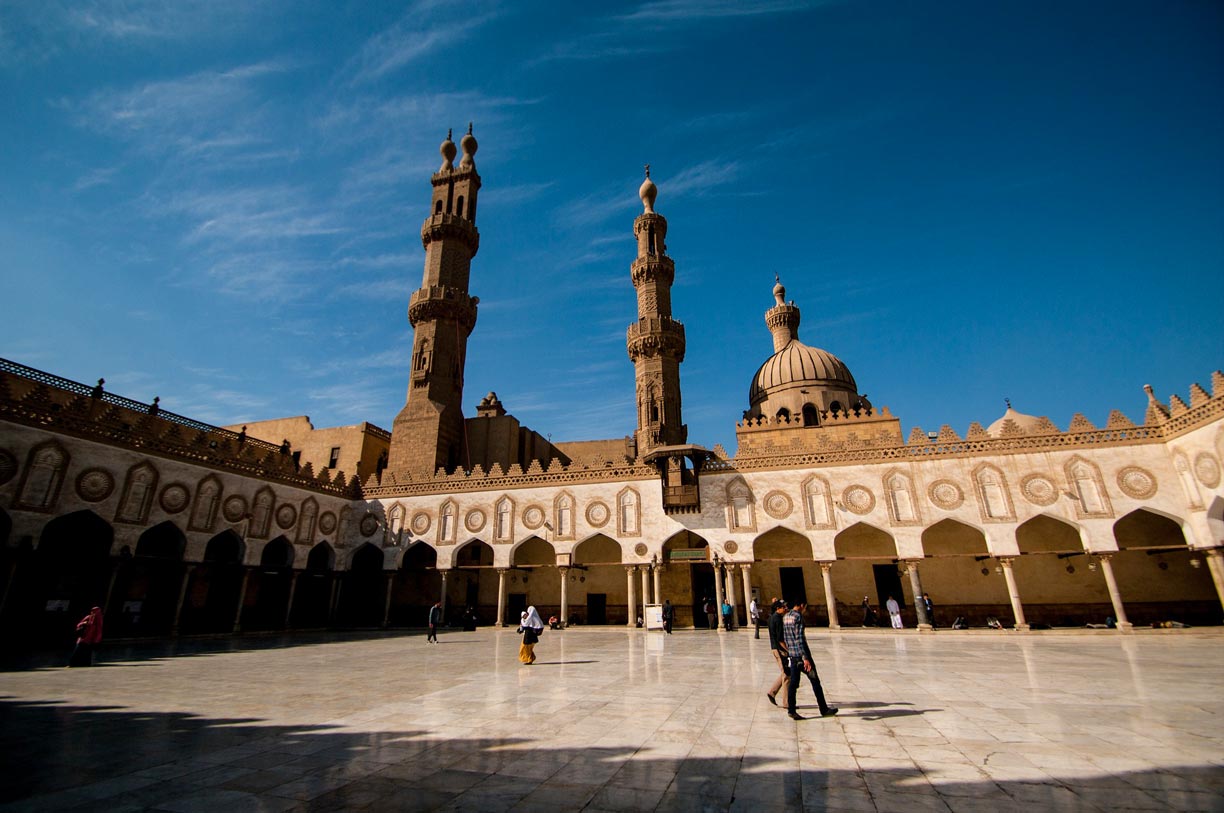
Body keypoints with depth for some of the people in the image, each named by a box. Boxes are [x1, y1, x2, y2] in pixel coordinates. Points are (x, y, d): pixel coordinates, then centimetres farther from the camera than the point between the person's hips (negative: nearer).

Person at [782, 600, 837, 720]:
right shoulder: (798, 616, -15)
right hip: (801, 654, -7)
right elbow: (800, 638, -21)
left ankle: (791, 710, 4)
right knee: (815, 681, 6)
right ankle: (824, 709, 16)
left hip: (791, 655, 7)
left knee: (793, 682, 8)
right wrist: (806, 658, -22)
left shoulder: (785, 617, 12)